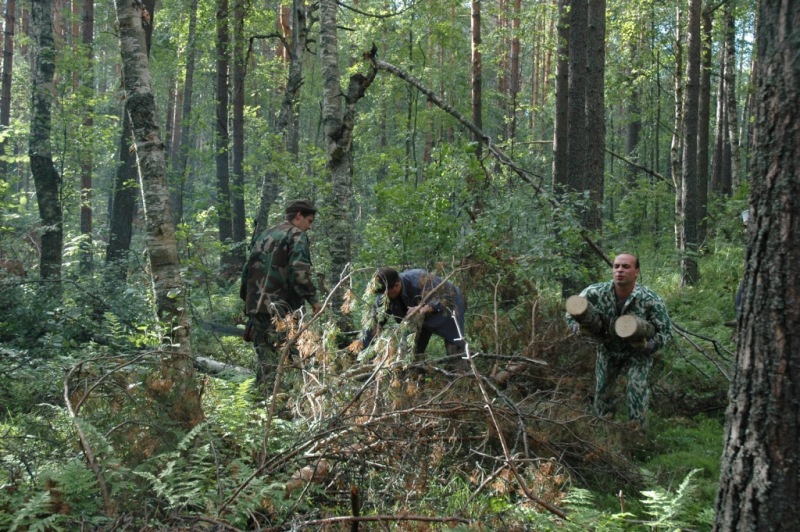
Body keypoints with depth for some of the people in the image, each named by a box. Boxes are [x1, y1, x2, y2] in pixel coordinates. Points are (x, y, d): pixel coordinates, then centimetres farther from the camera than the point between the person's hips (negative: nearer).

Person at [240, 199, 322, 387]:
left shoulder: (264, 235, 21)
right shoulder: (297, 236, -2)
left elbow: (248, 268, 21)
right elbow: (299, 272, -15)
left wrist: (247, 298, 25)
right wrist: (313, 299, -9)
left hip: (256, 306, 7)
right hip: (281, 308, -7)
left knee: (264, 359, 11)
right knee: (282, 359, -8)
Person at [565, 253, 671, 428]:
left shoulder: (650, 299, -28)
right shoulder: (596, 292, -23)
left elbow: (665, 331, -18)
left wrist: (648, 346, -37)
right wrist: (577, 326, -28)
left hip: (638, 352, -3)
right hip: (607, 350, 3)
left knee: (637, 386, -21)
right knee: (602, 390, 12)